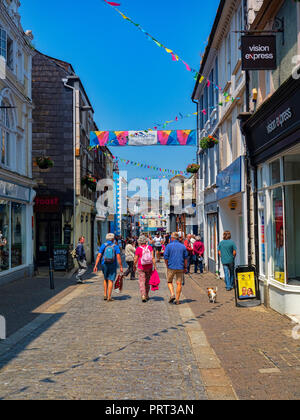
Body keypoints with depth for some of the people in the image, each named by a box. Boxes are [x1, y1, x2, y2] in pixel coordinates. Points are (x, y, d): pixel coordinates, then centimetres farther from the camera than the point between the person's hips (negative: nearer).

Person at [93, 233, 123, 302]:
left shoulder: (103, 246, 0)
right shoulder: (116, 246, -3)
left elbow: (99, 256, -7)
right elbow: (118, 257, -11)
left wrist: (95, 266, -6)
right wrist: (121, 267, -6)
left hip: (104, 265, 2)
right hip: (113, 265, -2)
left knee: (105, 279, 21)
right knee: (110, 281, 1)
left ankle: (105, 295, 18)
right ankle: (109, 297, -2)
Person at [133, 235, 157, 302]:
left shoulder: (138, 249, -7)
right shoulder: (150, 247, -2)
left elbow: (135, 259, -3)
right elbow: (153, 257, -7)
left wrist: (134, 266, 14)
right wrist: (155, 266, -2)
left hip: (141, 267, -3)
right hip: (149, 267, 3)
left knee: (142, 282, -1)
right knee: (147, 281, 17)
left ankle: (143, 296, -14)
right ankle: (147, 295, 27)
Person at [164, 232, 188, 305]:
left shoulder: (168, 246, -4)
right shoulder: (183, 246, 4)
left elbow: (165, 257, -4)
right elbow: (186, 258, 7)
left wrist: (167, 266, 9)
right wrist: (185, 267, 15)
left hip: (171, 267, -2)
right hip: (180, 267, 2)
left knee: (169, 282, 15)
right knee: (179, 283, 7)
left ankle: (172, 294, -4)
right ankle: (177, 299, 7)